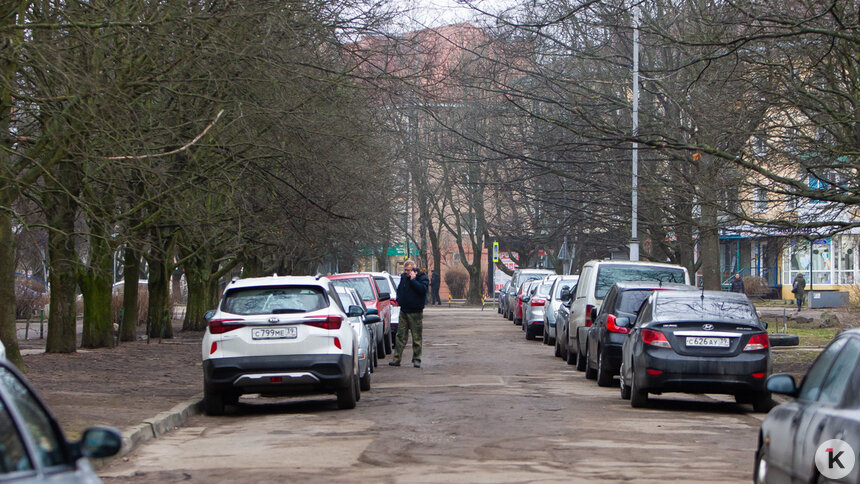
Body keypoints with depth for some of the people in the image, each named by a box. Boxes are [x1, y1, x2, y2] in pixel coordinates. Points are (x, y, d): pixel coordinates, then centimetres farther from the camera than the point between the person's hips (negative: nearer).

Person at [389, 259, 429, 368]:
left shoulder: (422, 278, -6)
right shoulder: (403, 277, 10)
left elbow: (422, 289, -23)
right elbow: (399, 289, 24)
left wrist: (413, 280, -21)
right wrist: (398, 300, 9)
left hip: (415, 313, -5)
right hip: (404, 311, 5)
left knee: (417, 337, 1)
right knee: (401, 336, 5)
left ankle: (416, 360, 8)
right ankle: (396, 358, 6)